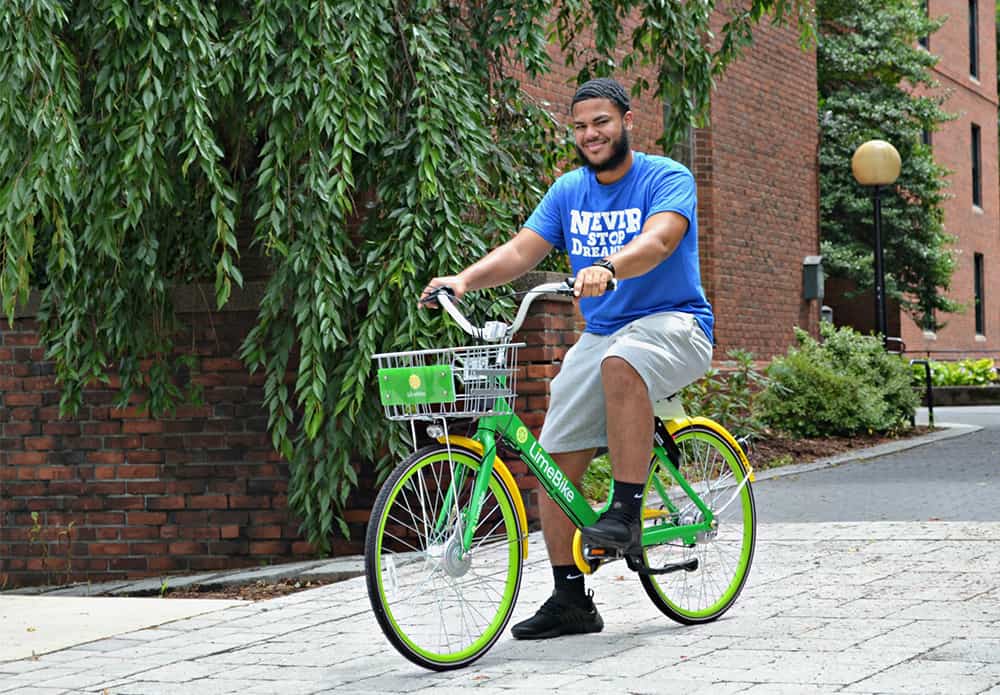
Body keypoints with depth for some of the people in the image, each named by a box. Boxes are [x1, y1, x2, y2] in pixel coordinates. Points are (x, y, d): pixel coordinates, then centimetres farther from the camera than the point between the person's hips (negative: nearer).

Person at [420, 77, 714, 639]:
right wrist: (466, 279, -18)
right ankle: (571, 601, 4)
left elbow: (658, 239, -27)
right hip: (600, 335, 6)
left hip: (673, 324, -6)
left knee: (620, 365, -40)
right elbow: (522, 251, 1)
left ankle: (627, 511, -31)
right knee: (555, 460, -4)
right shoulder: (569, 191, 10)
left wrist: (606, 268, -47)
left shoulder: (667, 179, -8)